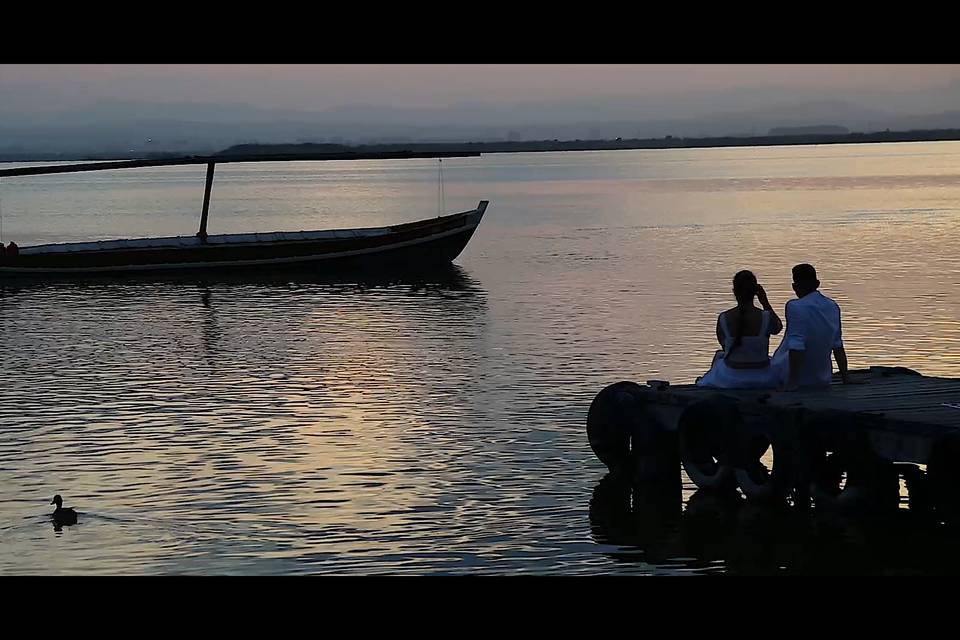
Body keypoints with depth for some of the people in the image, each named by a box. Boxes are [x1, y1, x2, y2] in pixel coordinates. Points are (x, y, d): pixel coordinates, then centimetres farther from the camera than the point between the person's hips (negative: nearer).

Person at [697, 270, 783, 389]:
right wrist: (765, 302, 6)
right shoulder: (766, 317, -17)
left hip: (731, 380, 0)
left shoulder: (723, 318, -14)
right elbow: (778, 328, 7)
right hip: (762, 380, 0)